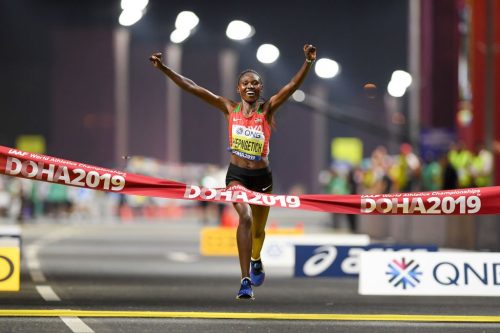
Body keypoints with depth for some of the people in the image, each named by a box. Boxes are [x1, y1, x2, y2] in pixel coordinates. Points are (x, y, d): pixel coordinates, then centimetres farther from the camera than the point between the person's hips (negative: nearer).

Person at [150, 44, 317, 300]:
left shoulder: (267, 110, -5)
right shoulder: (229, 108, -2)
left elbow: (292, 86, -18)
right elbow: (192, 88, -5)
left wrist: (308, 62, -33)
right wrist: (163, 69, -9)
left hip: (262, 176, 1)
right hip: (237, 174, -1)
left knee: (258, 230, 17)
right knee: (245, 217, -26)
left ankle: (256, 260, 54)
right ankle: (246, 281, -28)